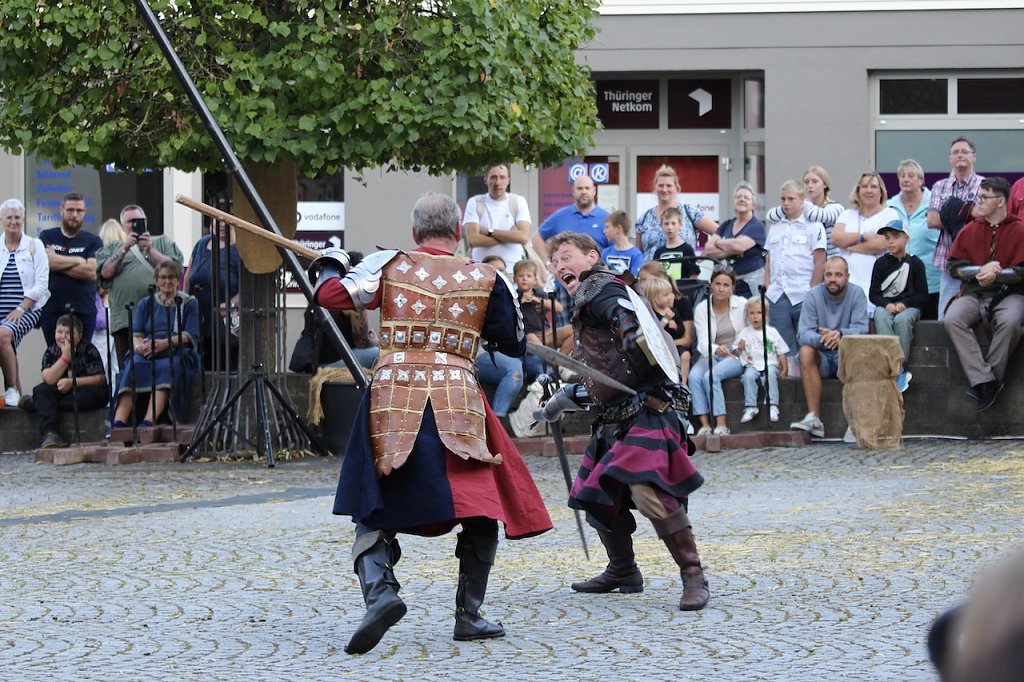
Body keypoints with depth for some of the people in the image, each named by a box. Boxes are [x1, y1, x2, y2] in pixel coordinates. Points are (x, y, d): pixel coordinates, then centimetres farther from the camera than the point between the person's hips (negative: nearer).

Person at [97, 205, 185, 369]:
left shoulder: (163, 243, 18)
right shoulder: (113, 248, 22)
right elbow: (105, 273, 4)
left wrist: (150, 250, -4)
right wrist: (124, 249, -2)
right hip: (123, 318, 2)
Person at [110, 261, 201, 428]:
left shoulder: (189, 303, 16)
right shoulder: (145, 304, 23)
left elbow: (191, 336, 1)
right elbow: (135, 333, 11)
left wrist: (164, 343, -17)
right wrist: (139, 345, -15)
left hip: (177, 353, -2)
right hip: (147, 355, 2)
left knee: (166, 368, -37)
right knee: (134, 366, -33)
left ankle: (148, 423, -54)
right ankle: (118, 424, -49)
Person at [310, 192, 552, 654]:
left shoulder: (388, 266, 4)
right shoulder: (485, 279, 6)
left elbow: (330, 296, 0)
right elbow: (515, 344, 14)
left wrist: (327, 266, 20)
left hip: (393, 398, 1)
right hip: (457, 399, 0)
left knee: (375, 509, 8)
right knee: (482, 505, 14)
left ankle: (379, 589, -18)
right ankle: (468, 614, 11)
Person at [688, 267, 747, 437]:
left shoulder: (742, 304, -1)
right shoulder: (701, 309, 0)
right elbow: (702, 343, -12)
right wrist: (717, 349, -33)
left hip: (736, 356, -2)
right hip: (711, 355, 2)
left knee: (710, 376, -31)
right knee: (694, 376, -29)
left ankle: (721, 425, -31)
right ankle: (704, 424, -31)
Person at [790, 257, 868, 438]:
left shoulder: (856, 294, -6)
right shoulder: (813, 296, -5)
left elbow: (861, 329, -17)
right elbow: (803, 334, -14)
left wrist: (840, 334, -39)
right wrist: (821, 338, -37)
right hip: (821, 358, 1)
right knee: (806, 351, -31)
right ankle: (814, 418, -36)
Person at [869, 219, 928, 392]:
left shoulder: (915, 263, 5)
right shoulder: (881, 263, 9)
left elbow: (923, 296, 2)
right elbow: (873, 294, 6)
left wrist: (904, 304, -15)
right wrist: (886, 304, -14)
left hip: (908, 306, -1)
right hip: (885, 305, 1)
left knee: (902, 320, -36)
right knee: (881, 318, -34)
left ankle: (899, 368, -31)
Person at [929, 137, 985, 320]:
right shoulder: (940, 187, 15)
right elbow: (931, 221, 2)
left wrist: (953, 217, -10)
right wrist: (968, 216, -4)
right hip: (948, 259, 3)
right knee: (946, 318, 1)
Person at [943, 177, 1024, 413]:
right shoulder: (969, 230, 12)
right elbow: (954, 267, 8)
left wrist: (996, 274, -15)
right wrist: (981, 271, -7)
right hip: (974, 294, 3)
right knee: (952, 319, -28)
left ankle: (992, 376, -21)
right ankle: (984, 381, -31)